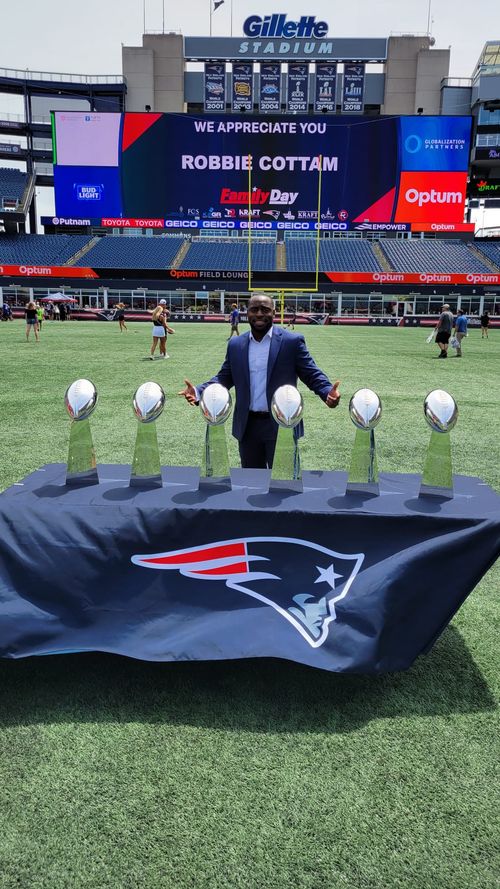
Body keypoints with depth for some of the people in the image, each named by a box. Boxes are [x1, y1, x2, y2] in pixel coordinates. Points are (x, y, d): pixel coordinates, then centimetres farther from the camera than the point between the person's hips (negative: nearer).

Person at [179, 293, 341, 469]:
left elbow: (312, 374, -5)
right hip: (248, 426, 4)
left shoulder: (292, 341, -4)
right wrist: (198, 391, -7)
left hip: (281, 426, -4)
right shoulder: (235, 345, 8)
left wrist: (328, 392, -25)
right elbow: (224, 377, 10)